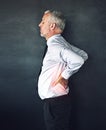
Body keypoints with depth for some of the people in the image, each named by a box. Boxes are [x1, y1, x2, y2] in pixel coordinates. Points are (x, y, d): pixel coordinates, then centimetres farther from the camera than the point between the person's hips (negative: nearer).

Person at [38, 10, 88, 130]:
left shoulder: (54, 45, -20)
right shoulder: (61, 41, 9)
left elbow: (78, 60, -33)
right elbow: (83, 55, 13)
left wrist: (64, 76, -20)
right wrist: (65, 71, 8)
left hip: (54, 101, -9)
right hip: (58, 98, 9)